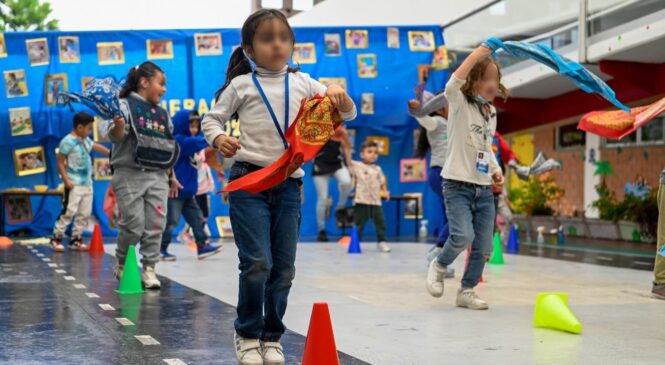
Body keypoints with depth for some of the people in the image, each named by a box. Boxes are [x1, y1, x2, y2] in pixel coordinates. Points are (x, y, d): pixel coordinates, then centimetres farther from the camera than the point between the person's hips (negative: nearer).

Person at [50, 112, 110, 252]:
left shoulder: (86, 140, 12)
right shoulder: (68, 142, -12)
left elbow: (96, 146, 30)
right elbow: (60, 162, -11)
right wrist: (66, 180, -17)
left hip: (87, 183, 8)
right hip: (74, 185, -8)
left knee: (84, 214, 8)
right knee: (69, 211, -10)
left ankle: (76, 240, 16)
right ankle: (56, 238, -1)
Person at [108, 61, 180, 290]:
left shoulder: (162, 114, 18)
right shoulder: (126, 105, -2)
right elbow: (116, 136, -14)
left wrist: (171, 176, 22)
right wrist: (118, 125, -36)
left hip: (158, 177, 6)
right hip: (130, 175, -6)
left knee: (155, 225, 0)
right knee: (133, 224, -5)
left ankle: (149, 268, 9)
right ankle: (122, 265, 16)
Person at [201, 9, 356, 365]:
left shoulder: (303, 83, 10)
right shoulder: (241, 84, 3)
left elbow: (349, 113, 10)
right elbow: (211, 119, 8)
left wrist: (339, 96, -12)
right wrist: (219, 139, -14)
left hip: (289, 183, 3)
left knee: (284, 267, 5)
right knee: (257, 262, -11)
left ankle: (271, 336, 21)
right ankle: (247, 334, 9)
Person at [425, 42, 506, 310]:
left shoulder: (491, 112, 14)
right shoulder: (459, 104, -6)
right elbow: (453, 84, -30)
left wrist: (495, 169, 9)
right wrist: (479, 52, -30)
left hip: (484, 189, 6)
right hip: (458, 185, -6)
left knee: (483, 247, 3)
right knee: (463, 236, -23)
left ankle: (467, 292, 19)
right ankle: (439, 267, 7)